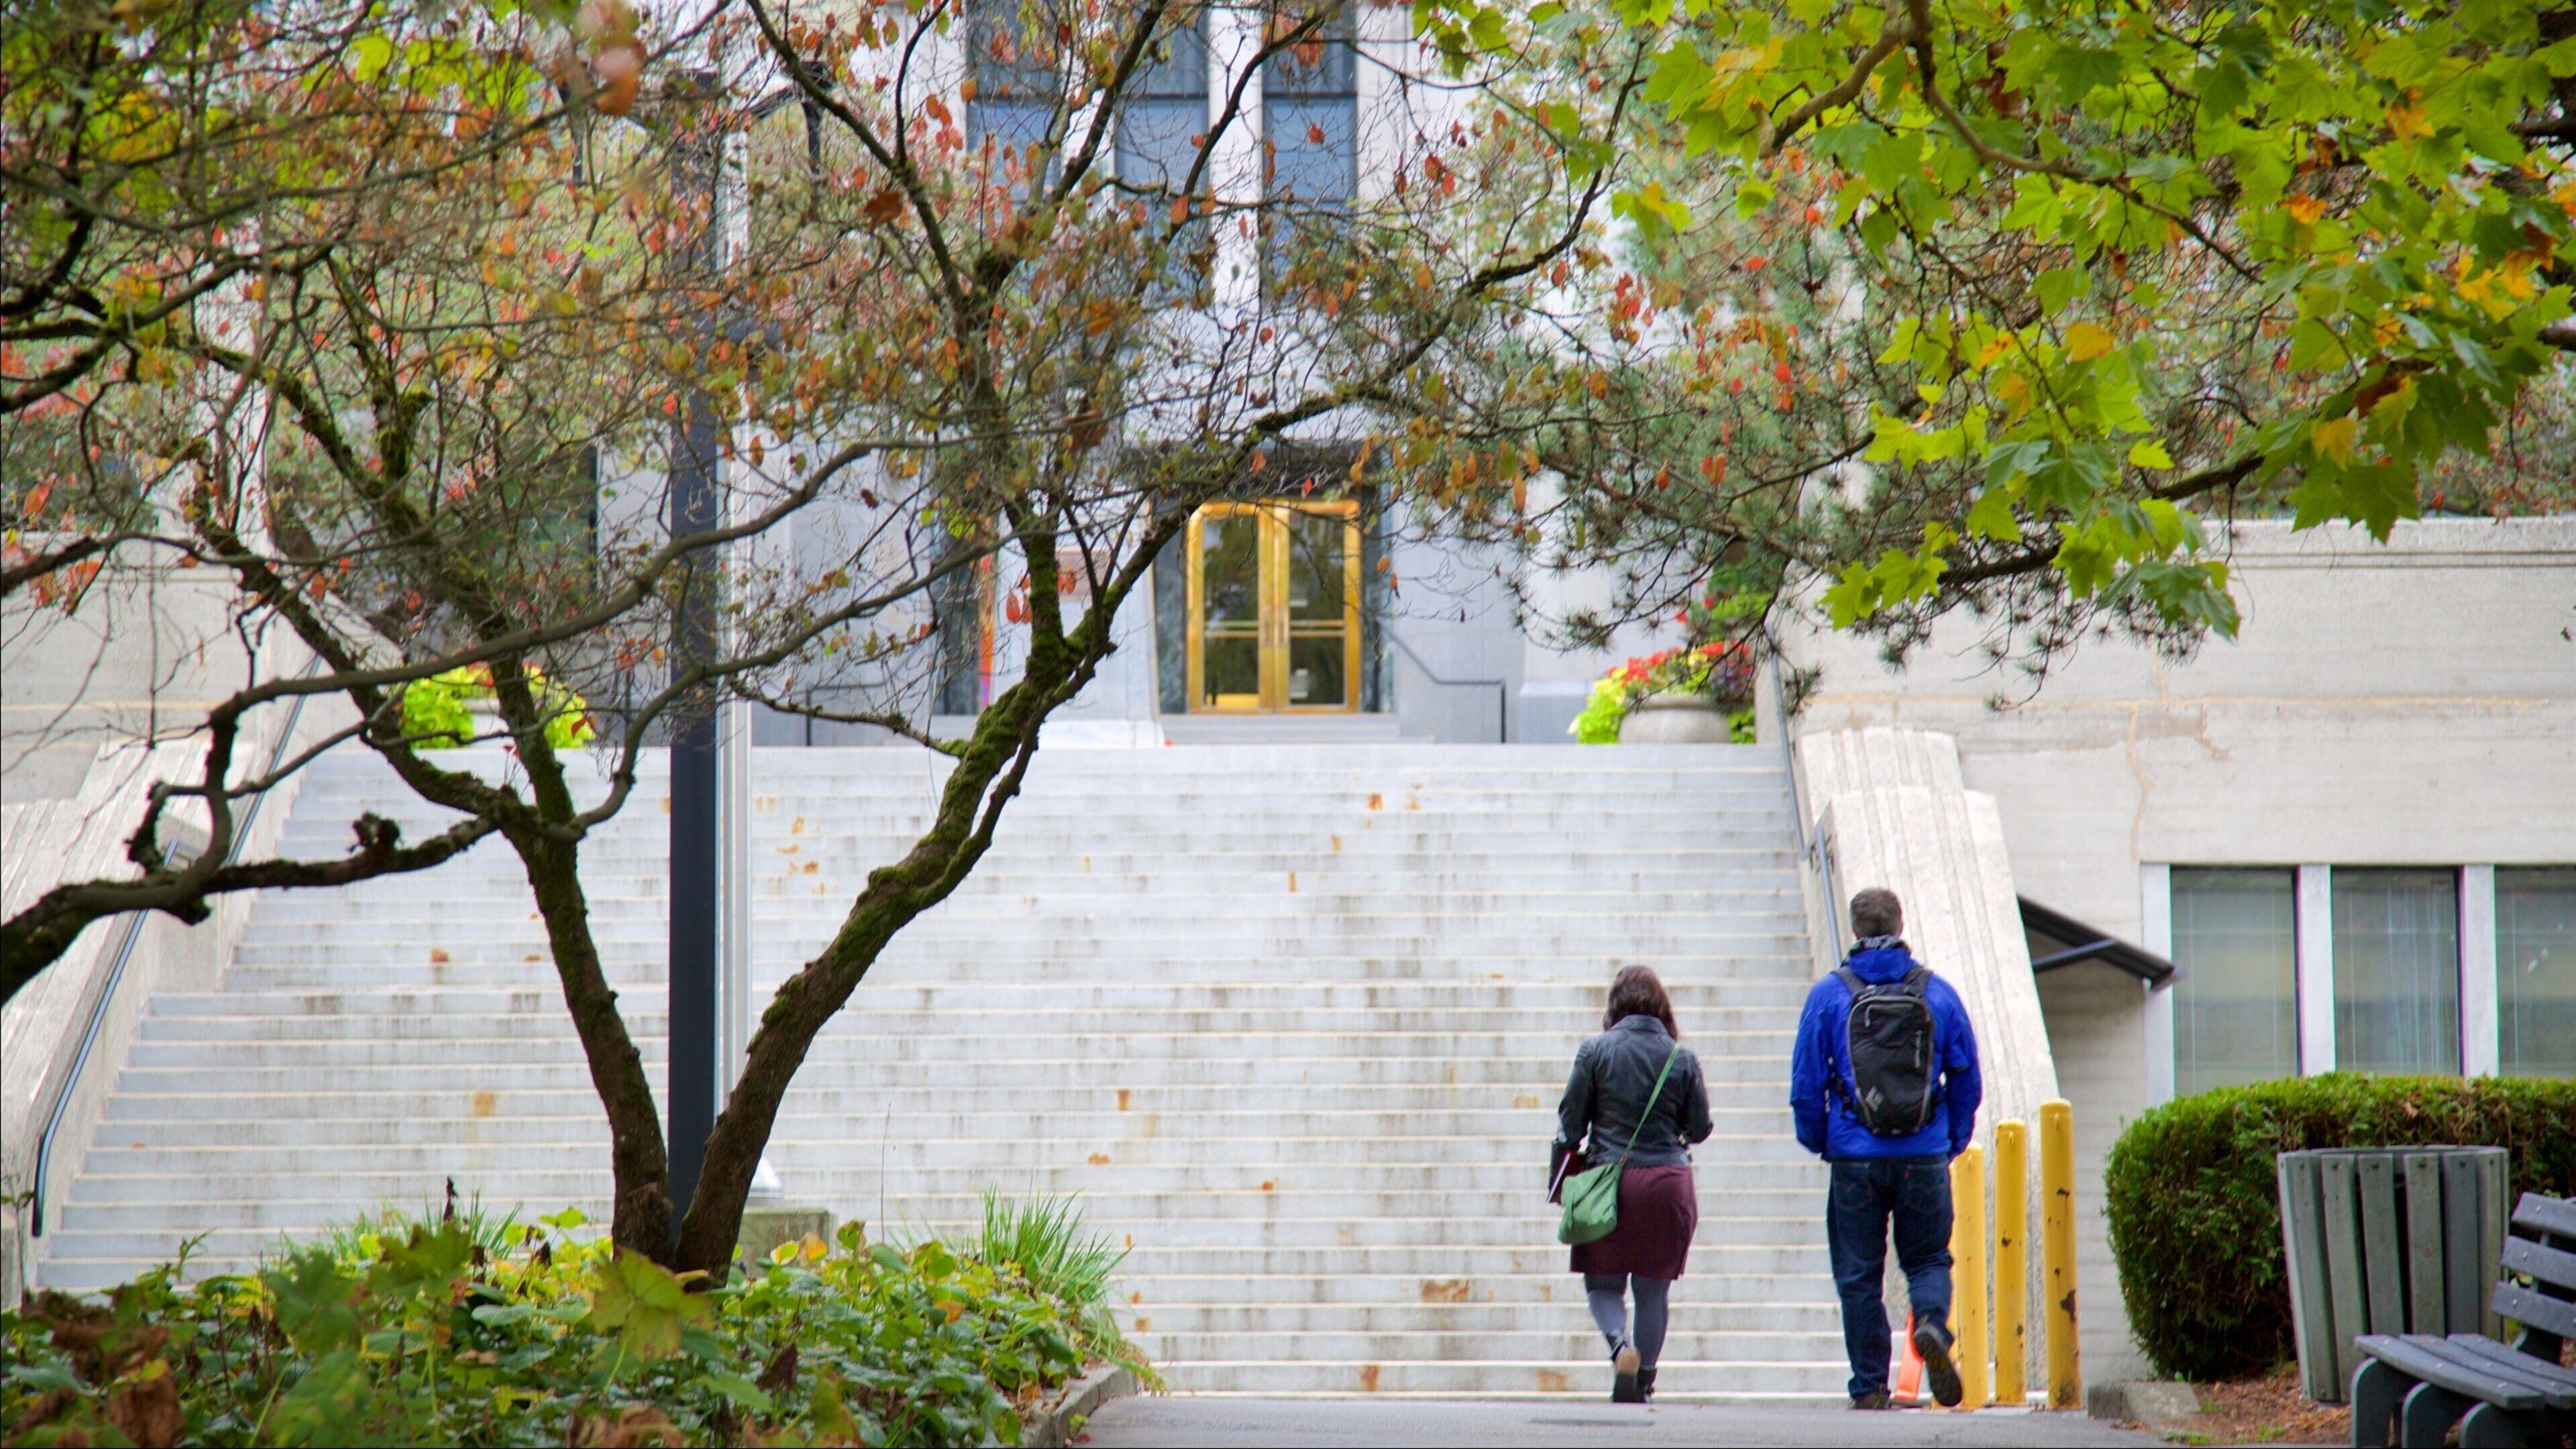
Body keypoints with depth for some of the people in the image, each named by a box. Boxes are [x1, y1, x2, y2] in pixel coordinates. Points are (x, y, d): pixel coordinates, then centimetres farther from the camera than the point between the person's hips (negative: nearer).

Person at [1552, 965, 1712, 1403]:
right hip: (1667, 1182, 1)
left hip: (1608, 1182, -1)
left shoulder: (1595, 1052, -4)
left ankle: (1620, 1343, -19)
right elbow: (1699, 1129, 6)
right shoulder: (1682, 1059, 0)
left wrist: (1557, 1184, 9)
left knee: (1602, 1283, 9)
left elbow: (1571, 1123, -1)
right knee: (1653, 1288, 11)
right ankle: (1643, 1383, 10)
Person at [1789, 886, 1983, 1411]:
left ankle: (1870, 1387, 6)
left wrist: (1817, 1142, 15)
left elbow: (1806, 1084, 1)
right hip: (1925, 1158, 1)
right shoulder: (1938, 993, 3)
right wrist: (1954, 1143, 18)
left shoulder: (1828, 995, -1)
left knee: (1859, 1275, 7)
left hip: (1855, 1157, -1)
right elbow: (1967, 1079, 7)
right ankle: (1931, 1321, -16)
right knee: (1928, 1259, 14)